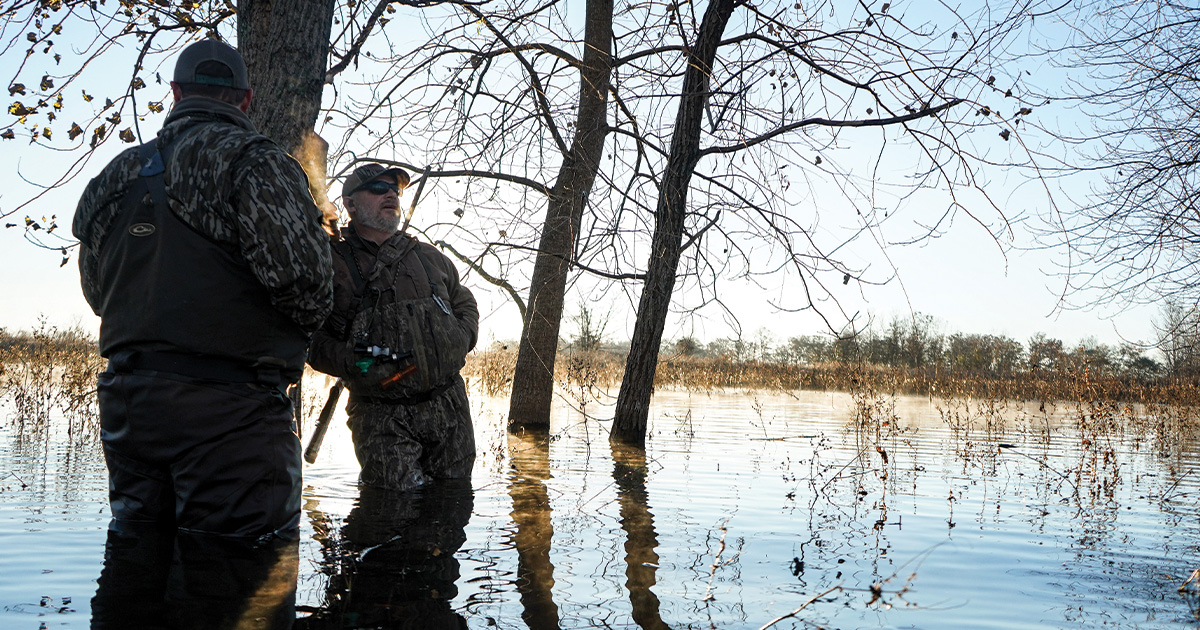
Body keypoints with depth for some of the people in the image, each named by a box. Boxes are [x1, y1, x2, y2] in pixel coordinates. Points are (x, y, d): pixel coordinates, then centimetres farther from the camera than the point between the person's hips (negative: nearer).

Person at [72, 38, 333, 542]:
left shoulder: (116, 176, 17)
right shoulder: (254, 161, -7)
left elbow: (98, 293, 19)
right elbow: (302, 275, -18)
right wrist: (298, 330, 2)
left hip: (125, 403, 7)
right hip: (228, 407, -7)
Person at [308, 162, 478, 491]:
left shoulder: (430, 257, 16)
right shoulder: (331, 264, 0)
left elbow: (465, 304, 26)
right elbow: (310, 339, -4)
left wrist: (460, 340, 6)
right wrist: (355, 363, -20)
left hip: (449, 405, 5)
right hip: (382, 417, -4)